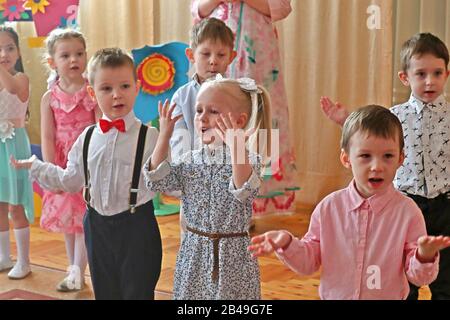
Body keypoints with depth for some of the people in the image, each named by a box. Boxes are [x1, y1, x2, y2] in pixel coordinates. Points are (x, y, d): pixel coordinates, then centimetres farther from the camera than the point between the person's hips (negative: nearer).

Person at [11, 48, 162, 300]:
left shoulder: (150, 137, -12)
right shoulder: (88, 138, 3)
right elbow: (71, 181, 13)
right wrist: (34, 166, 17)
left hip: (136, 226, -5)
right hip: (97, 225, 5)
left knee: (138, 292, 7)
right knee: (105, 292, 18)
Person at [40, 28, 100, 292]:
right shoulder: (49, 98, 0)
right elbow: (47, 138, -3)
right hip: (62, 167, 4)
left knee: (84, 220, -2)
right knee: (66, 220, 13)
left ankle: (77, 273, 7)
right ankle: (74, 269, 27)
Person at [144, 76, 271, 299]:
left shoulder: (249, 160, -11)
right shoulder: (190, 160, 4)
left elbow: (244, 192, -28)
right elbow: (156, 182, -3)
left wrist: (235, 145, -36)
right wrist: (164, 136, -6)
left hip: (232, 255, -4)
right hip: (194, 253, 4)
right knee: (190, 293, 12)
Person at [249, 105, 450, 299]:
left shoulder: (407, 211, -15)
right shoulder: (329, 207, -10)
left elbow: (417, 277, -10)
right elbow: (309, 262, -1)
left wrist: (425, 256, -30)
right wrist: (287, 244, -18)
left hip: (389, 296, -1)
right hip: (334, 296, 2)